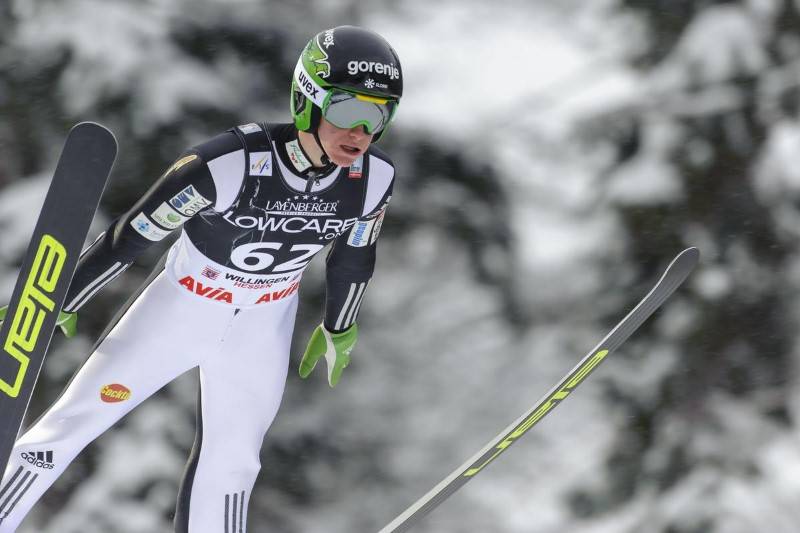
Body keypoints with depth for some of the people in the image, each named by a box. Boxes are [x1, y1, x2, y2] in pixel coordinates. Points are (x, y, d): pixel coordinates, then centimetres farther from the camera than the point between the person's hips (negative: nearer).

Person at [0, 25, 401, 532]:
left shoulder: (375, 178, -21)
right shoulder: (229, 165, -35)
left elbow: (355, 255, 2)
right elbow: (131, 235, -21)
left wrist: (338, 329, 18)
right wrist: (59, 304, -9)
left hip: (264, 327, 3)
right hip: (183, 302, -3)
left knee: (231, 465, 13)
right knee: (70, 424, 1)